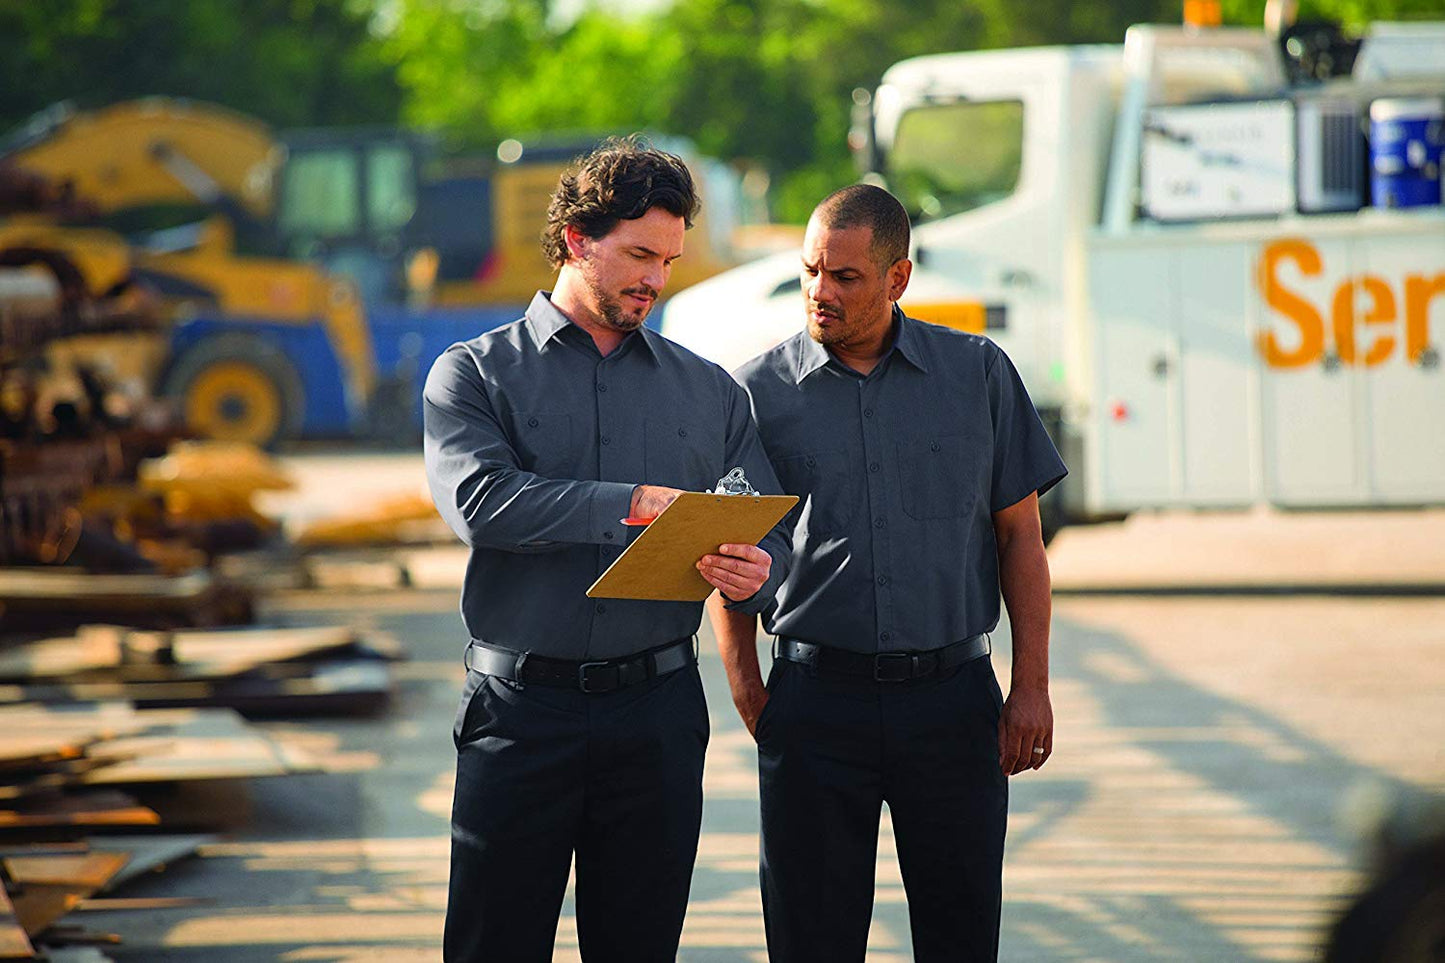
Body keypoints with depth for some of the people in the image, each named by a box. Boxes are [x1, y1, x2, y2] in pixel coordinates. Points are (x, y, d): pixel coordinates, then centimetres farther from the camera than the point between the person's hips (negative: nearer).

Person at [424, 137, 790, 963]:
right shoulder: (474, 374, 4)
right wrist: (637, 505, -21)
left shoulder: (710, 391, 14)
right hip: (522, 712, -2)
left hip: (657, 715, 3)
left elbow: (773, 540, 9)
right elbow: (480, 500, -14)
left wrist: (752, 573, -16)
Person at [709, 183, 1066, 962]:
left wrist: (1032, 686, 0)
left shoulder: (978, 373, 5)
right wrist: (745, 688, -2)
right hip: (816, 697, 0)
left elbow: (1020, 534, 7)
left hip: (953, 695, 0)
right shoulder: (760, 391, 4)